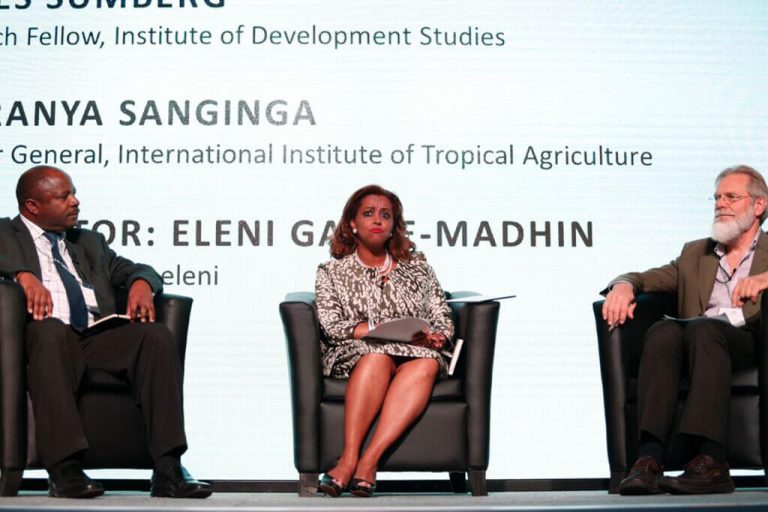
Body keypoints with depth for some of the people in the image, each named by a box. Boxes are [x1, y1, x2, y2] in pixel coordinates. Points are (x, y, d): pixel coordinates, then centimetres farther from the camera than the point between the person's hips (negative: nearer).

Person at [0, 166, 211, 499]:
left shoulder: (89, 242, 30)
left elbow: (137, 270, 23)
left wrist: (141, 283, 0)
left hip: (98, 338, 4)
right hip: (46, 338, -4)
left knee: (157, 335, -24)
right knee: (50, 327, -38)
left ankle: (168, 470, -31)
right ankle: (63, 468, -41)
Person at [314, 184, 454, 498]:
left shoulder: (417, 266, 21)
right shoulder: (332, 272, 14)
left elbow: (443, 319, 16)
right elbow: (333, 325, -2)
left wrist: (435, 338, -9)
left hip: (415, 357, 2)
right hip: (351, 358, -1)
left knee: (427, 364, -34)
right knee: (378, 356, -37)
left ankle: (368, 460, -43)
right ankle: (350, 458, -43)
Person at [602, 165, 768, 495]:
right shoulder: (694, 253, 30)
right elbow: (644, 279, 22)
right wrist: (624, 285, -3)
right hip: (698, 343, 3)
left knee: (702, 329, -35)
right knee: (664, 330, -31)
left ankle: (710, 460, -45)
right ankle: (649, 458, -42)